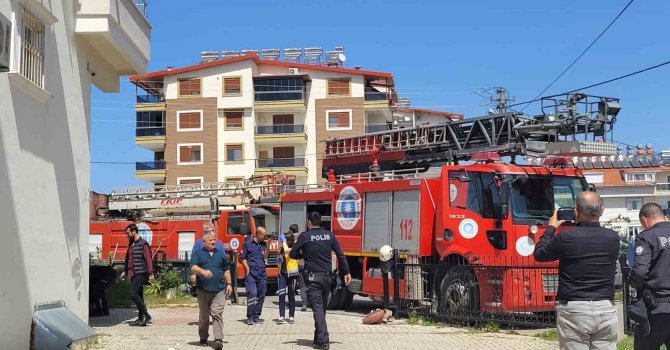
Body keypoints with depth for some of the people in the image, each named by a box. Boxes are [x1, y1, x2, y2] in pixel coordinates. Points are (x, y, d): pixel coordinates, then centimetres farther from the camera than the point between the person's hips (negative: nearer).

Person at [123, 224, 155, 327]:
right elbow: (128, 259, 25)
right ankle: (140, 319, 12)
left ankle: (146, 315, -10)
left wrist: (150, 273, -18)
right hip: (133, 274, 9)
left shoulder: (143, 244, -10)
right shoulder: (131, 244, 16)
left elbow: (148, 259, -14)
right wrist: (125, 271, 23)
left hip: (140, 274, -8)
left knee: (133, 293, -16)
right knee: (138, 296, 9)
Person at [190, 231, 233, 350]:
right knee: (203, 315, 10)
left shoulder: (220, 254, 15)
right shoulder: (198, 254, 5)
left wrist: (229, 284, 13)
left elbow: (226, 270, 21)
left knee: (217, 314, -10)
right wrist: (202, 271, -29)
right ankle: (203, 338, 24)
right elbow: (193, 267, -10)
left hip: (219, 290, 1)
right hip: (203, 290, -1)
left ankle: (218, 339, -16)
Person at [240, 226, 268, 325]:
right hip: (251, 273, -5)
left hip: (262, 273, 5)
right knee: (252, 294, -14)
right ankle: (250, 317, -9)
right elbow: (242, 257, 1)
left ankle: (256, 316, 16)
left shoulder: (263, 244, 12)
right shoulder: (248, 243, -1)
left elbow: (265, 257, 3)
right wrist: (247, 268, -8)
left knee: (261, 295, 6)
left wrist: (267, 246, -7)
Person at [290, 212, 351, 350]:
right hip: (327, 276, 4)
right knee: (322, 307, 16)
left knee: (318, 308, -5)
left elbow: (293, 254, -2)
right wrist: (346, 272, 11)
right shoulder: (329, 235, 6)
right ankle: (319, 338, 24)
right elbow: (340, 255, 5)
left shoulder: (305, 236, -4)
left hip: (314, 277, -4)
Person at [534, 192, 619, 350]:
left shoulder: (566, 237, -12)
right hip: (606, 310, 3)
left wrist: (550, 228, 17)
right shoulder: (613, 238, 0)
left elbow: (539, 254, 4)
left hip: (574, 310, -3)